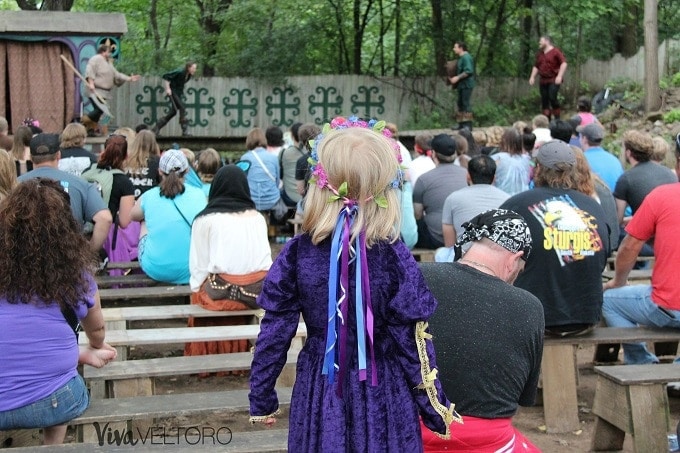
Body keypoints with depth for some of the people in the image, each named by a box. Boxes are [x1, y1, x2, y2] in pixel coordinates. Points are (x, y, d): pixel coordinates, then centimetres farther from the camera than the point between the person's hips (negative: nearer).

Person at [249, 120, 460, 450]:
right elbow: (412, 345, -11)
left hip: (319, 391, 2)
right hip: (382, 395, -2)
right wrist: (437, 412, 0)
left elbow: (273, 334, -5)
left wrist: (261, 399, 8)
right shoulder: (393, 257, -15)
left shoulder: (297, 253, -9)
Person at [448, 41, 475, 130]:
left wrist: (457, 77, -23)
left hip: (466, 85, -11)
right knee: (461, 104, 12)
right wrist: (453, 79, 14)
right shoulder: (461, 58, 18)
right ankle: (461, 124, 17)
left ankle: (468, 125, -11)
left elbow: (468, 71, -23)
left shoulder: (466, 57, -13)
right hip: (461, 85, 11)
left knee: (466, 103, -11)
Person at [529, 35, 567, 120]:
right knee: (544, 100, 4)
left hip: (554, 80, -7)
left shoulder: (556, 52, -4)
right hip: (543, 80, 7)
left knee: (552, 97, -18)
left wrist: (559, 76, -19)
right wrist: (532, 77, 11)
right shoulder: (540, 54, 17)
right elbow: (536, 67, 24)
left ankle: (557, 118, -7)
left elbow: (564, 63, -10)